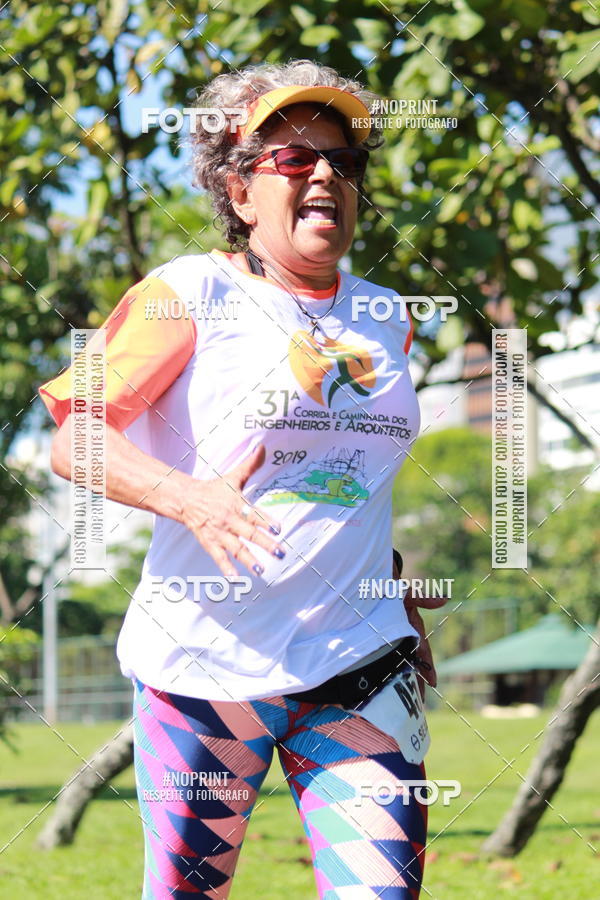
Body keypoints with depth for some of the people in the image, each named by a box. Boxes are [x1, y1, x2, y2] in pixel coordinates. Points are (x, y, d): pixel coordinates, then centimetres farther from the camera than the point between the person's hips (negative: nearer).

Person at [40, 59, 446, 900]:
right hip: (207, 662, -3)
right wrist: (187, 497, -24)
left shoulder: (385, 319, 14)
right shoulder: (192, 294, -2)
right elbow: (74, 442, -8)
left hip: (360, 663, 4)